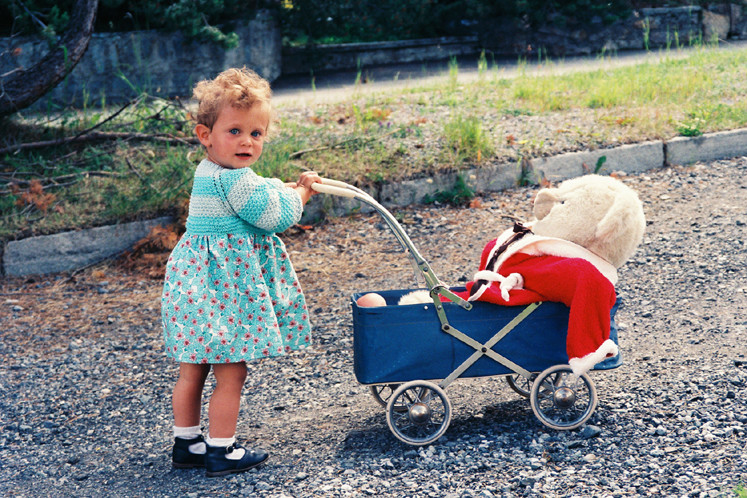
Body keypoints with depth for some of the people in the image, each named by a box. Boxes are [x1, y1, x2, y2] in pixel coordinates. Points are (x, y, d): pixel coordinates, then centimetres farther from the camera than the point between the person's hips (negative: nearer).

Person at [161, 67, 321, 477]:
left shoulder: (209, 172, 12)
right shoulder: (233, 179, -19)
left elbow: (263, 195, 23)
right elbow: (275, 215, -15)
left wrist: (292, 189, 13)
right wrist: (299, 194, 2)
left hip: (198, 281, 10)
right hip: (226, 286, -10)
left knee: (193, 369, 16)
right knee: (230, 374, 2)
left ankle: (186, 443, 27)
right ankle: (222, 452, 10)